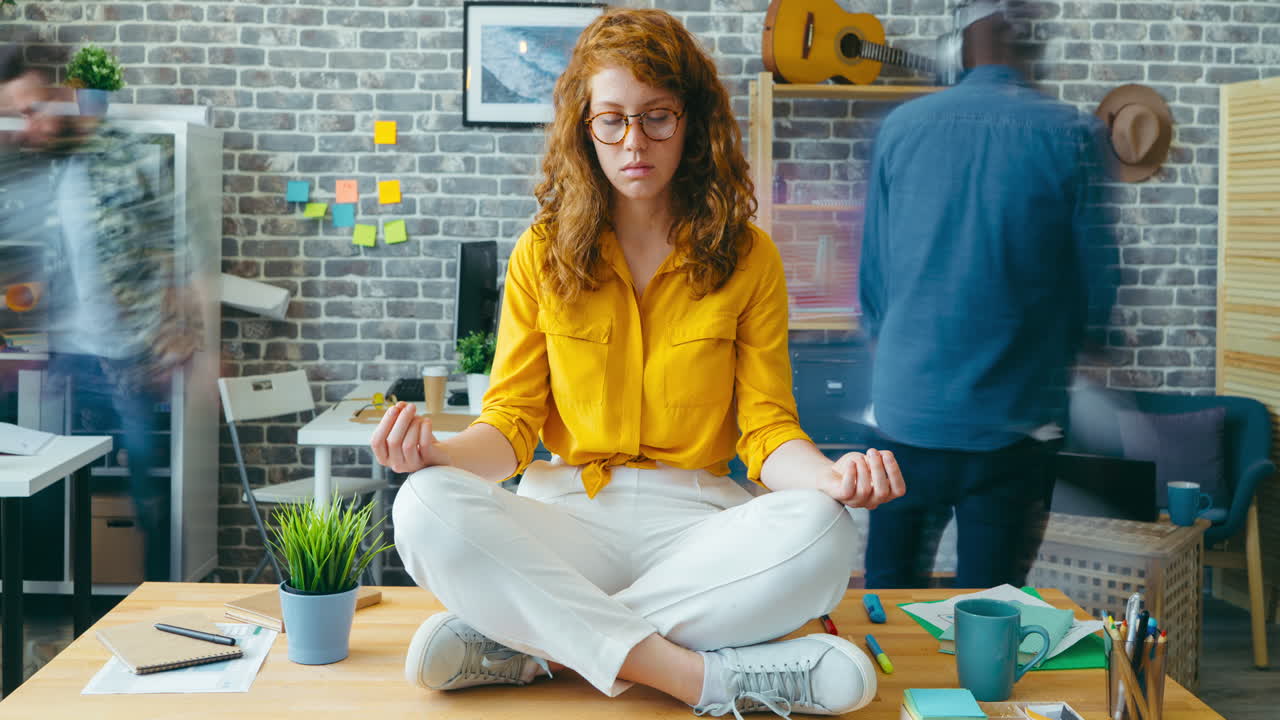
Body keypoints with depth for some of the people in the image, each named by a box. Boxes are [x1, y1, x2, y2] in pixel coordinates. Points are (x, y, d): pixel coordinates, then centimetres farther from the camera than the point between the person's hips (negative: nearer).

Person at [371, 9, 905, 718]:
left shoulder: (748, 258, 5)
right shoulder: (542, 254, 6)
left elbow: (767, 428, 2)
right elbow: (511, 424, 5)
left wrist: (828, 475, -21)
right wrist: (443, 454, -18)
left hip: (697, 520, 0)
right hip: (567, 513, 1)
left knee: (819, 533, -32)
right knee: (426, 510, -29)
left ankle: (528, 641, -26)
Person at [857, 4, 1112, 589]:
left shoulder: (900, 127, 1)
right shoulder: (1071, 136, -5)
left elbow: (872, 279, 6)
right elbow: (1094, 294, 1)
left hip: (906, 412, 2)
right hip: (1010, 418, -2)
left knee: (888, 587, 17)